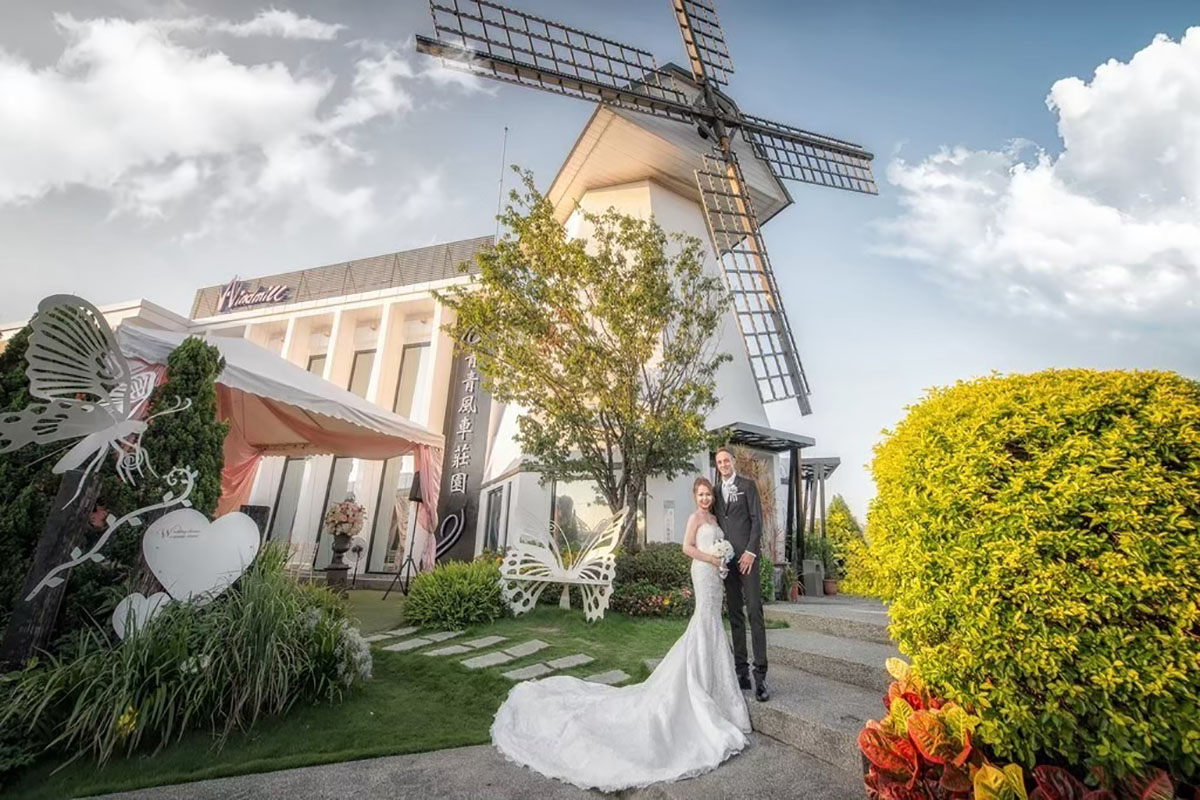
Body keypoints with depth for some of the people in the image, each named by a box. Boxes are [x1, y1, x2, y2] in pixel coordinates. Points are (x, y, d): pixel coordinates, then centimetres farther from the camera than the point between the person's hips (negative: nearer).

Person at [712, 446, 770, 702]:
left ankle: (760, 675, -4)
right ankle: (742, 671, 12)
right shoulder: (716, 492, 15)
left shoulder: (747, 485, 2)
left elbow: (757, 519, -4)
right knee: (735, 615, 7)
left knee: (754, 613, -7)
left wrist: (750, 552, -12)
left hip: (746, 556, -5)